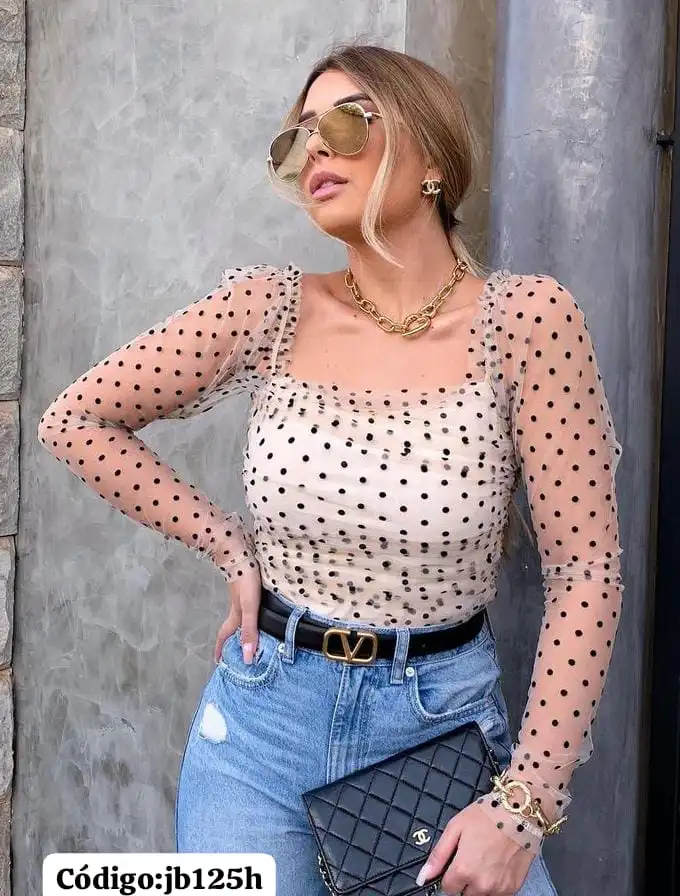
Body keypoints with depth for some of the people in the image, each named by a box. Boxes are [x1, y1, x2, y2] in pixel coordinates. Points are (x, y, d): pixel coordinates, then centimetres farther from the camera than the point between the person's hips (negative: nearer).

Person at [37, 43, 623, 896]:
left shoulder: (527, 317, -12)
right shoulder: (269, 307, -7)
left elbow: (585, 569, -12)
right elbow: (74, 419, 2)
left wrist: (524, 802, -15)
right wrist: (232, 551, -3)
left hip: (445, 726, -1)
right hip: (262, 718, 2)